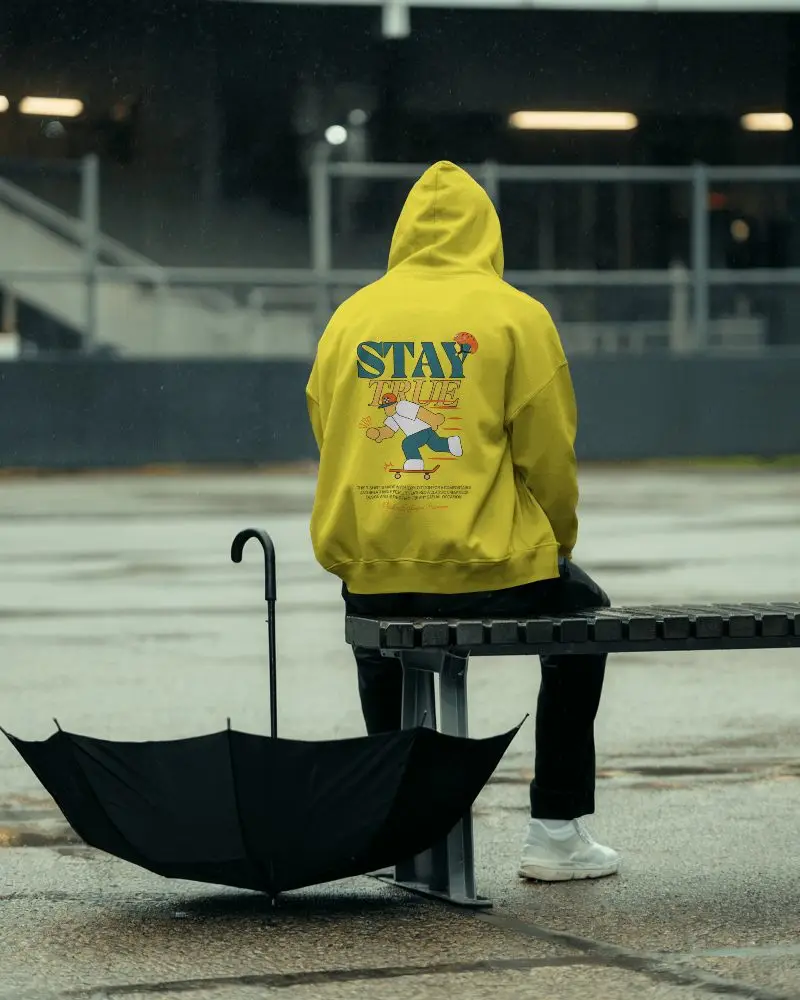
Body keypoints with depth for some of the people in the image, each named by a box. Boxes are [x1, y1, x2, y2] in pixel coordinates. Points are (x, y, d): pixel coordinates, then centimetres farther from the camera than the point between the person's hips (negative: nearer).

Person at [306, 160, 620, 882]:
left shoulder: (351, 317, 6)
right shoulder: (514, 315, -3)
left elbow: (329, 439, 10)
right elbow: (549, 454, -4)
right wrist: (558, 541, 14)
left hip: (367, 562, 3)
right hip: (491, 572, -3)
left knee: (375, 628, 39)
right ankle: (558, 830, 23)